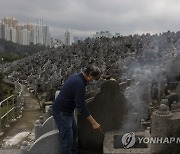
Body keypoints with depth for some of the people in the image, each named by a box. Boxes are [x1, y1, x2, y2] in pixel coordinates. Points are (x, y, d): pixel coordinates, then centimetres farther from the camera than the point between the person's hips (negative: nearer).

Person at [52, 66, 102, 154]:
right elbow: (81, 106, -27)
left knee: (74, 133, 19)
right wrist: (93, 123, -23)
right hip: (61, 112, -10)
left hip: (67, 110, 10)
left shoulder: (76, 77, 5)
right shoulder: (80, 84, -25)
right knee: (67, 140, -5)